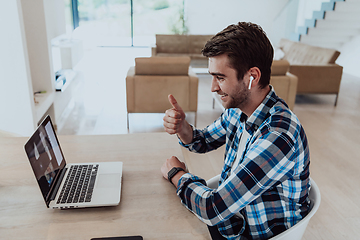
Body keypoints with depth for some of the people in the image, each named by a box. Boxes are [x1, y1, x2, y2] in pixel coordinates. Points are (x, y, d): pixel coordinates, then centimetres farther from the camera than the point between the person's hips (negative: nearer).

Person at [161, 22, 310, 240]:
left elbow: (213, 209, -34)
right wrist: (182, 128, -12)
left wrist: (177, 174, -15)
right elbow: (204, 142, 10)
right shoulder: (238, 109, -7)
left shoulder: (278, 135, -34)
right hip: (228, 217, 6)